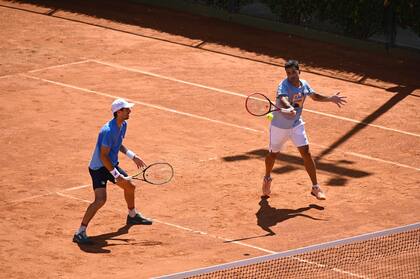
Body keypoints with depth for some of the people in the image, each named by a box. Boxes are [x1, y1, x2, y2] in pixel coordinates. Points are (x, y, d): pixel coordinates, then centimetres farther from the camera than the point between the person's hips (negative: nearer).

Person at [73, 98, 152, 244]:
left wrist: (133, 156, 13)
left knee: (130, 186, 25)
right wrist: (116, 175, -25)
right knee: (101, 199, -23)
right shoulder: (109, 131, -29)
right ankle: (80, 233, -22)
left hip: (112, 165, 10)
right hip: (99, 168, -10)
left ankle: (132, 216, 53)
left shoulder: (123, 125, 1)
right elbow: (103, 156, -28)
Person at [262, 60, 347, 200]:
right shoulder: (284, 86, -26)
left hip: (296, 124, 4)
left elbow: (315, 96, 13)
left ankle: (315, 187, -1)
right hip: (279, 126, -4)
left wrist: (330, 98, -1)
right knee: (273, 154, 13)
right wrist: (290, 108, -69)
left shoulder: (304, 84, -6)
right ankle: (267, 179, 42)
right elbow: (282, 99, -48)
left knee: (306, 153, -7)